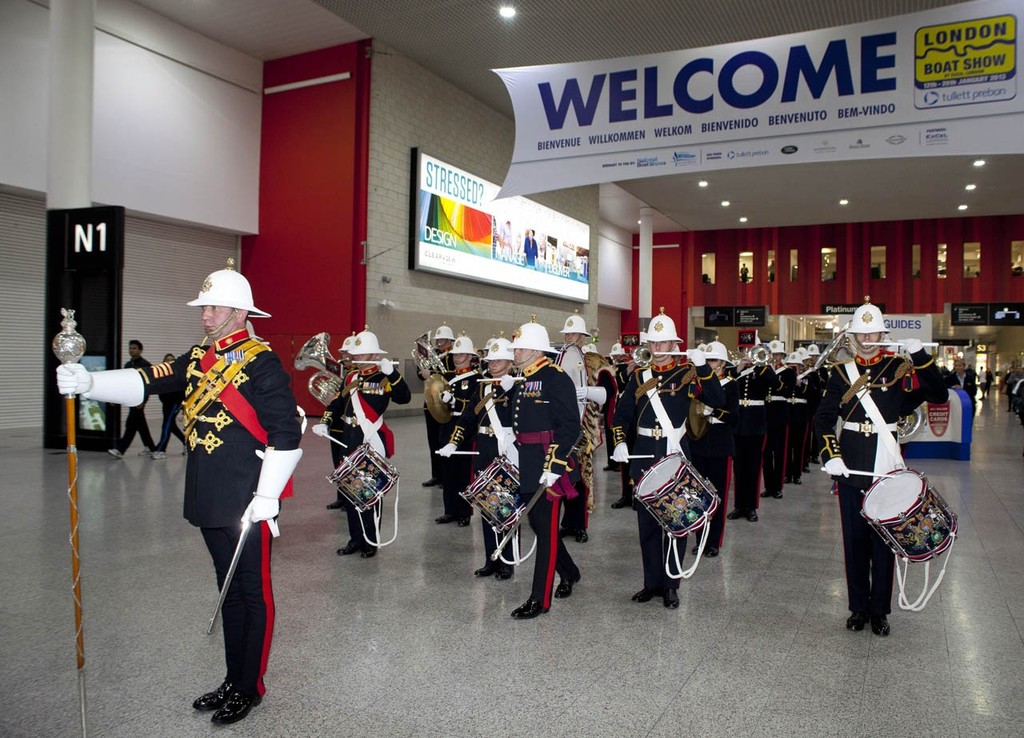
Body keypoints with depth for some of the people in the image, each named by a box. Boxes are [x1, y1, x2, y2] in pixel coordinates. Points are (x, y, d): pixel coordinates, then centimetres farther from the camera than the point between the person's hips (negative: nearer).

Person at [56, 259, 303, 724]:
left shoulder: (260, 363, -14)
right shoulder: (199, 360, 10)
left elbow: (287, 434, -18)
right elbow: (146, 382, 0)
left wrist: (266, 498, -19)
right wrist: (89, 383, -17)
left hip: (248, 503, -8)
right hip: (209, 501, 8)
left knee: (253, 593, 7)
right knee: (230, 590, 19)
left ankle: (251, 687, 22)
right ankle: (233, 681, 33)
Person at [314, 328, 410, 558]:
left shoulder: (384, 378, -5)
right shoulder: (350, 377, 13)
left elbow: (404, 398, -22)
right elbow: (337, 403, 14)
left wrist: (392, 372, -32)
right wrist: (325, 423, -1)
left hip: (371, 444, -6)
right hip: (346, 443, 6)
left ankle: (371, 542, 15)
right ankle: (356, 539, 25)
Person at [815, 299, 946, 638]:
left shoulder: (899, 368, 3)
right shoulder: (841, 373, 6)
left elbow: (939, 395, -9)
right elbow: (823, 418, 2)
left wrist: (920, 355, -19)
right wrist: (830, 455, -10)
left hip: (886, 466, -1)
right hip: (850, 467, 1)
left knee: (883, 540, 6)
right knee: (854, 540, 8)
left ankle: (880, 611, 18)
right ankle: (858, 607, 21)